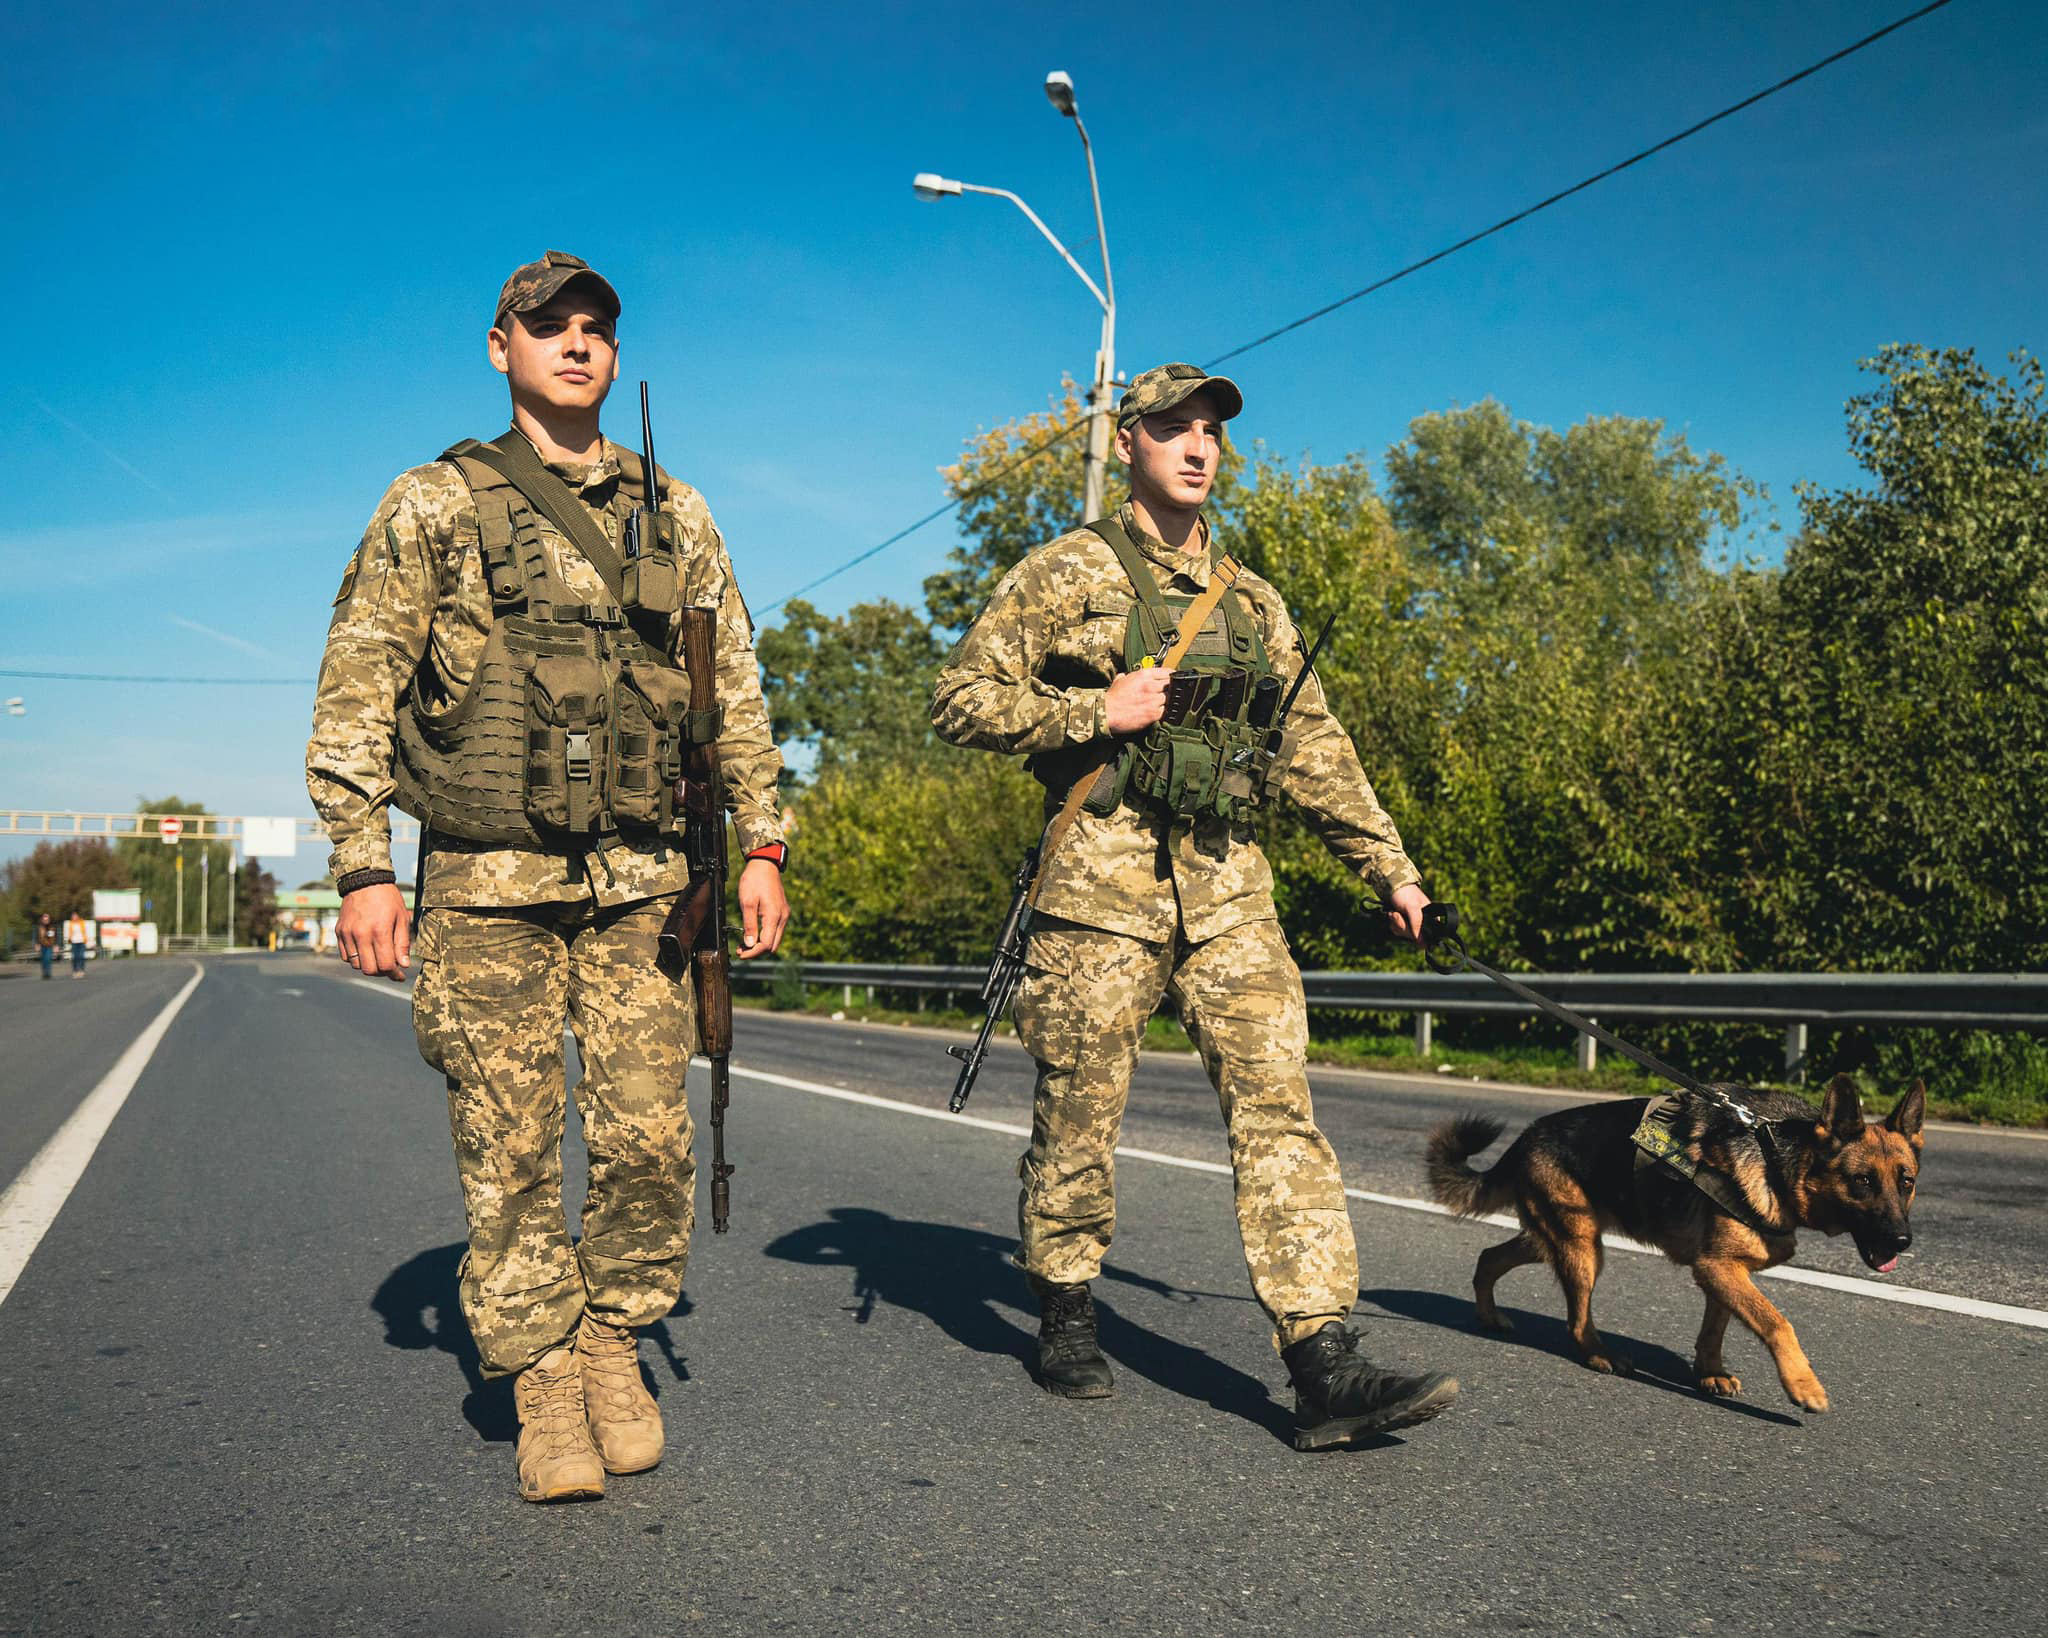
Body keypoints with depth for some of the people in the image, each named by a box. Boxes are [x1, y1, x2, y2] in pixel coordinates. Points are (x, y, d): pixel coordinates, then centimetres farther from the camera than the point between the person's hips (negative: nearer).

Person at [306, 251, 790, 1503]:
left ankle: (617, 1349, 22)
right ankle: (544, 1390, 15)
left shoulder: (674, 515, 13)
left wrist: (763, 844, 7)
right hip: (488, 883, -2)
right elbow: (355, 691, 1)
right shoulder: (434, 506, 5)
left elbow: (737, 691, 14)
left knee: (650, 1141, 1)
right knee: (511, 1154, 1)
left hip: (638, 881, 2)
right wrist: (363, 868, -7)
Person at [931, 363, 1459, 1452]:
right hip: (1103, 879, -4)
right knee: (1080, 1110, 5)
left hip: (1229, 887, 4)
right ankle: (1064, 1320, 26)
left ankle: (1326, 1371, -8)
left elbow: (1314, 746, 22)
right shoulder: (1068, 572, 3)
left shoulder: (1250, 601, 19)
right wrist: (1098, 710, -12)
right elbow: (961, 698, -2)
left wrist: (1387, 865, 18)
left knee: (1277, 1101, -6)